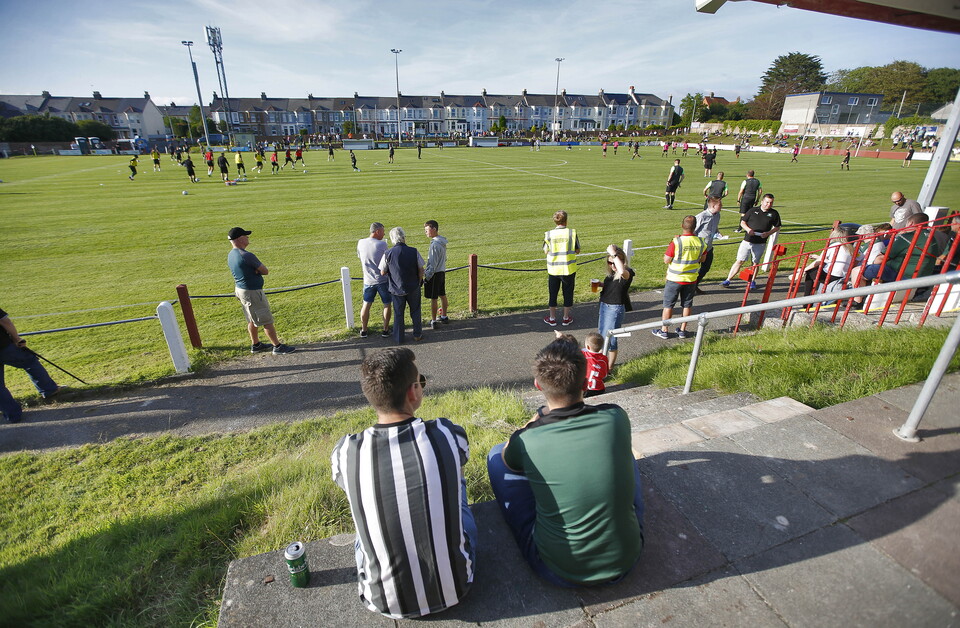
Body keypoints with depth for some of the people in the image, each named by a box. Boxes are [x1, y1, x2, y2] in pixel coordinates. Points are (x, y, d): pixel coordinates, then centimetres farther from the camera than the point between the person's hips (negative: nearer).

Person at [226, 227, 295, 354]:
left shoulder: (230, 255, 6)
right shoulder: (246, 255, -23)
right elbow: (265, 271, -16)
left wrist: (254, 270, -9)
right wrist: (257, 270, -1)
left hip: (240, 289, 10)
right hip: (252, 292, -10)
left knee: (252, 320, 21)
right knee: (267, 321, -1)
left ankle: (255, 345, 33)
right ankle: (277, 347, 7)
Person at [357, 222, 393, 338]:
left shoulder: (360, 243, -1)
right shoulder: (382, 244, -16)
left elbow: (360, 259, 12)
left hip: (368, 280, 4)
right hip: (382, 280, -4)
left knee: (366, 305, 16)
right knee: (387, 304, 11)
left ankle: (363, 330, 23)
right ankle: (385, 330, 13)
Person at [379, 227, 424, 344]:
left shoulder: (388, 253, -12)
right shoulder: (414, 251, -12)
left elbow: (382, 272, -5)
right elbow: (421, 270, -6)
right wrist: (419, 283, 9)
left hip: (396, 289, 0)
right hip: (413, 288, 0)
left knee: (398, 313, 14)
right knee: (415, 311, 18)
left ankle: (398, 338, 22)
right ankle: (417, 335, 27)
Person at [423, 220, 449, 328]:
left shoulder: (435, 244, -21)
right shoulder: (442, 242, 7)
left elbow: (433, 263, -21)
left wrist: (427, 276, -15)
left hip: (435, 274, -9)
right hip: (442, 272, 9)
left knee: (433, 298, -1)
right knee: (442, 295, 18)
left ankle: (433, 321, 6)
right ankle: (444, 317, 30)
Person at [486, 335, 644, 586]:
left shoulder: (525, 442, -21)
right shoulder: (616, 418, -16)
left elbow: (509, 456, 5)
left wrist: (539, 416, 9)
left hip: (558, 571, -2)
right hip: (626, 558, 3)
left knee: (497, 456, 10)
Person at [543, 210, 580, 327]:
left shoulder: (548, 234, -8)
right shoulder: (572, 233, -8)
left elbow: (546, 251, 1)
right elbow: (577, 251, -1)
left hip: (553, 268, 0)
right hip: (569, 269, 0)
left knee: (552, 293, 14)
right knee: (568, 293, 14)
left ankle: (552, 318, 23)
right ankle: (566, 318, 25)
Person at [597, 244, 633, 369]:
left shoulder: (628, 273, -16)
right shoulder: (611, 273, 7)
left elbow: (622, 271, -42)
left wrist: (614, 254, -35)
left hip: (616, 308, -8)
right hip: (604, 306, 8)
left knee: (609, 339, -3)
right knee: (602, 336, 17)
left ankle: (609, 368, 13)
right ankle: (604, 361, 35)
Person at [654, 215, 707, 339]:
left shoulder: (676, 242, -21)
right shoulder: (700, 242, -5)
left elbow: (666, 260, -16)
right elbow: (703, 259, 8)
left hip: (674, 279, -4)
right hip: (691, 279, 4)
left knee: (668, 304, 7)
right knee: (687, 305, 15)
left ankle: (664, 331, 15)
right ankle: (682, 330, 23)